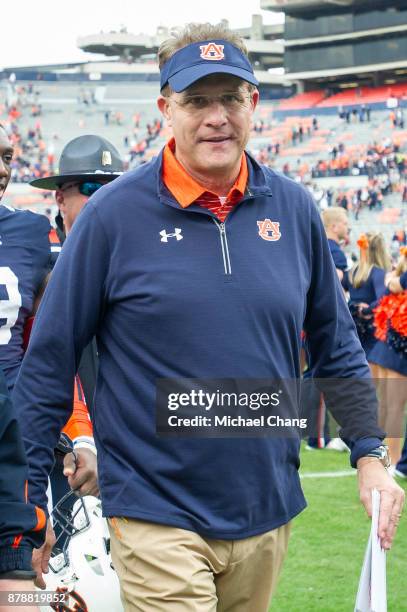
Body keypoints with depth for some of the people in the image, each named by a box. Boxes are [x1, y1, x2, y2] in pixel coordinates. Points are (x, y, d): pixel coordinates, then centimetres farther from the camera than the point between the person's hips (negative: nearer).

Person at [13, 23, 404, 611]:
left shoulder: (294, 208, 3)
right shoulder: (113, 214, -8)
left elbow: (336, 346, 14)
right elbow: (49, 359, -4)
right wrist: (30, 499, -4)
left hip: (268, 512, 4)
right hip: (157, 516, -4)